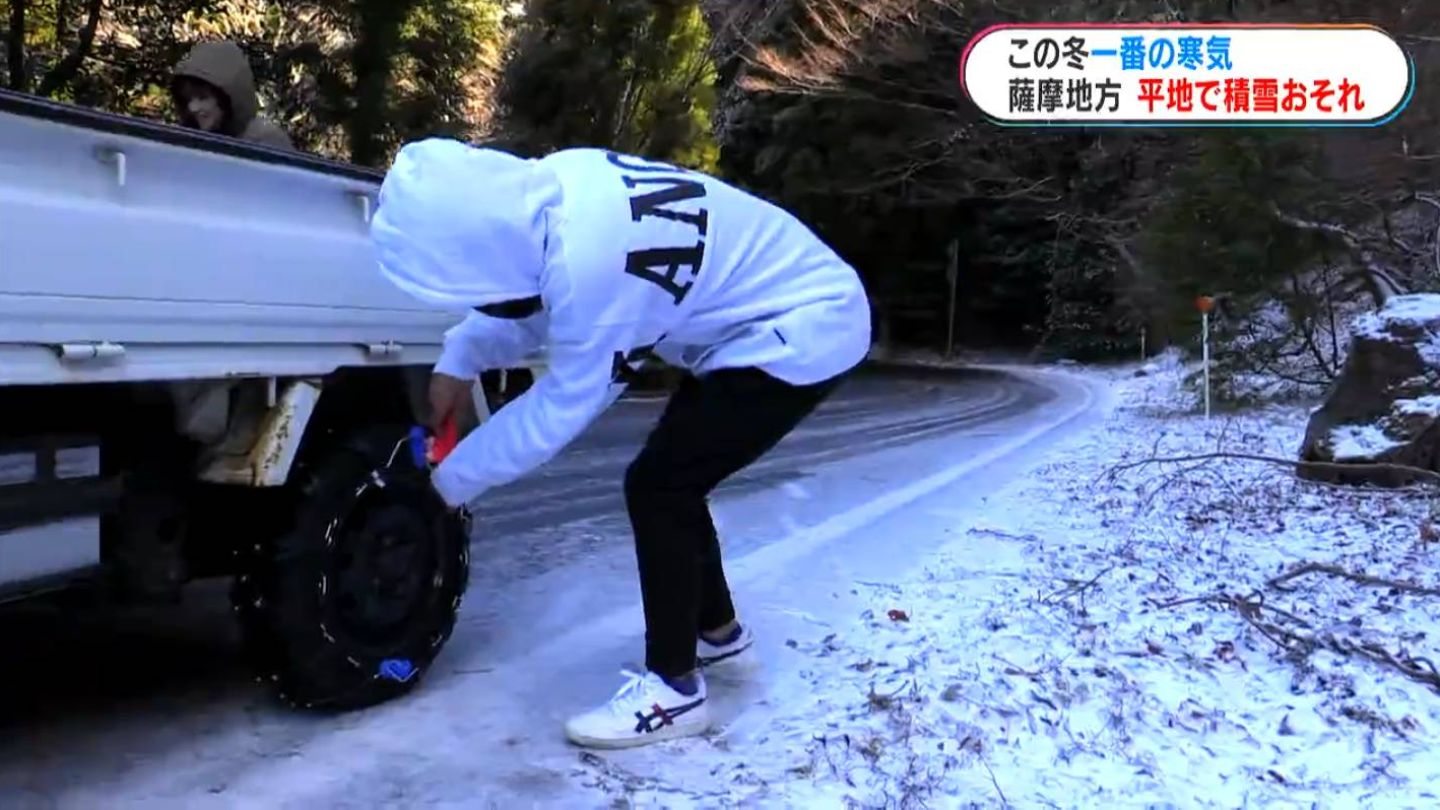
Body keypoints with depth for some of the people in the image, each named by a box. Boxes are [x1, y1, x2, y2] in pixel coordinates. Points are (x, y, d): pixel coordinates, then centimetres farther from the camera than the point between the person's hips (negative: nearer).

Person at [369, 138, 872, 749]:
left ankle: (673, 690, 3)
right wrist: (459, 361, 4)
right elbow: (526, 291, 12)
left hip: (801, 334, -9)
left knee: (655, 488, -10)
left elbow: (559, 409, -19)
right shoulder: (560, 186, -9)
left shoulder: (592, 266, -33)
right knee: (671, 480, 16)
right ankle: (718, 630, 35)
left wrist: (452, 480, -6)